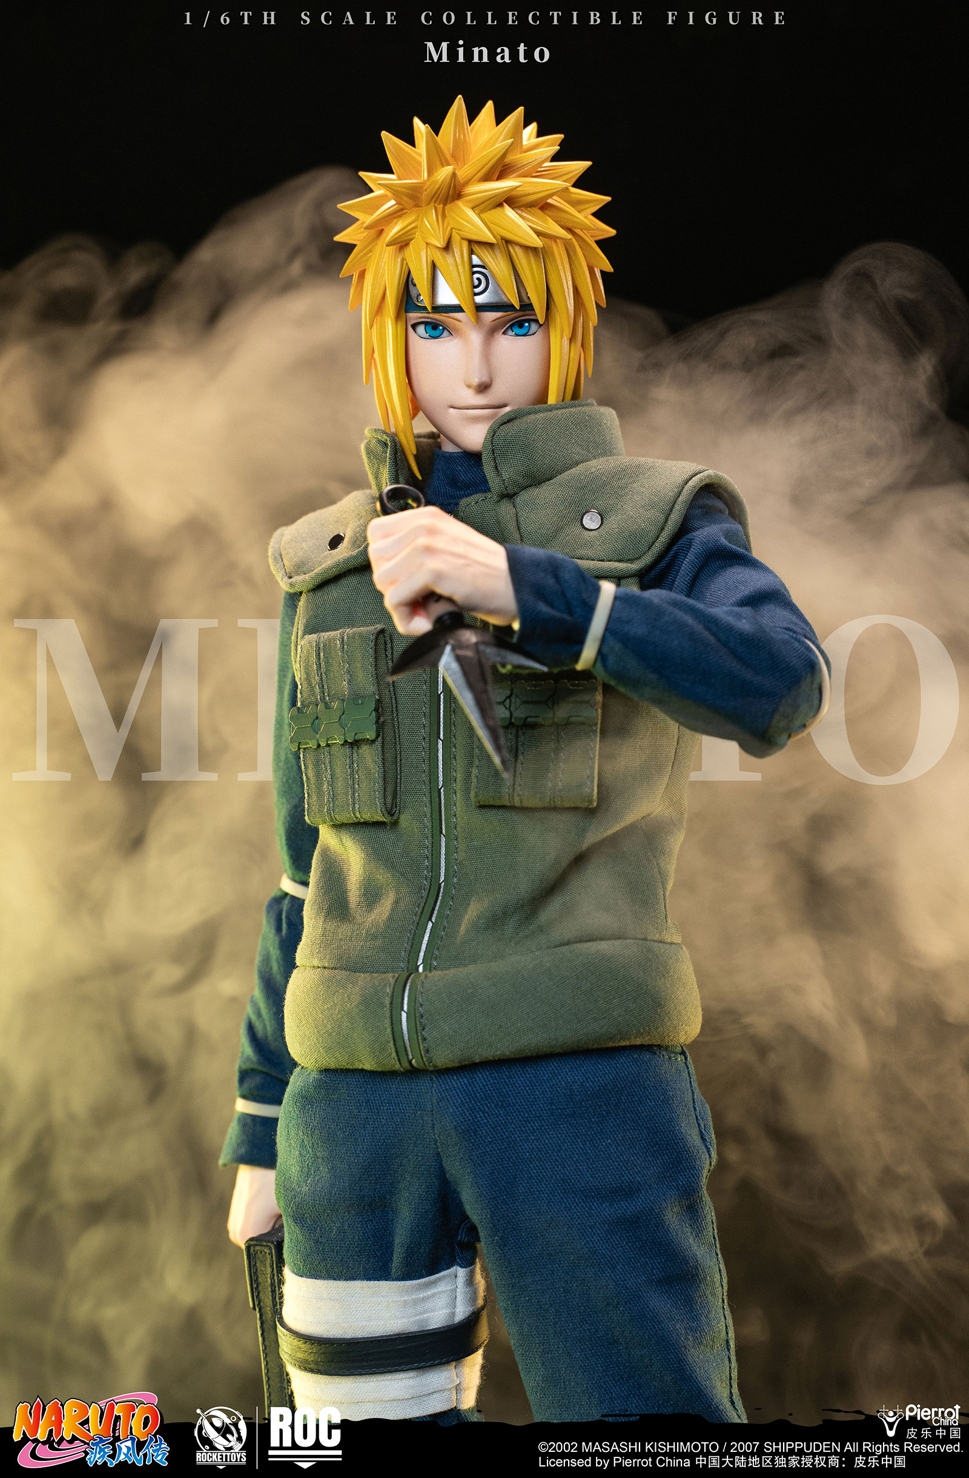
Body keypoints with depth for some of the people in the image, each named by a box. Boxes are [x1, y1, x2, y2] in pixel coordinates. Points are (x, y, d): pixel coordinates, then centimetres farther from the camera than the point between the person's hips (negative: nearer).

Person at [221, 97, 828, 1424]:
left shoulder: (658, 520, 2)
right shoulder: (328, 565, 14)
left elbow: (780, 686, -20)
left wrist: (517, 584, -31)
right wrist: (263, 1130, 15)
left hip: (583, 1084, -3)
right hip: (360, 1103, 4)